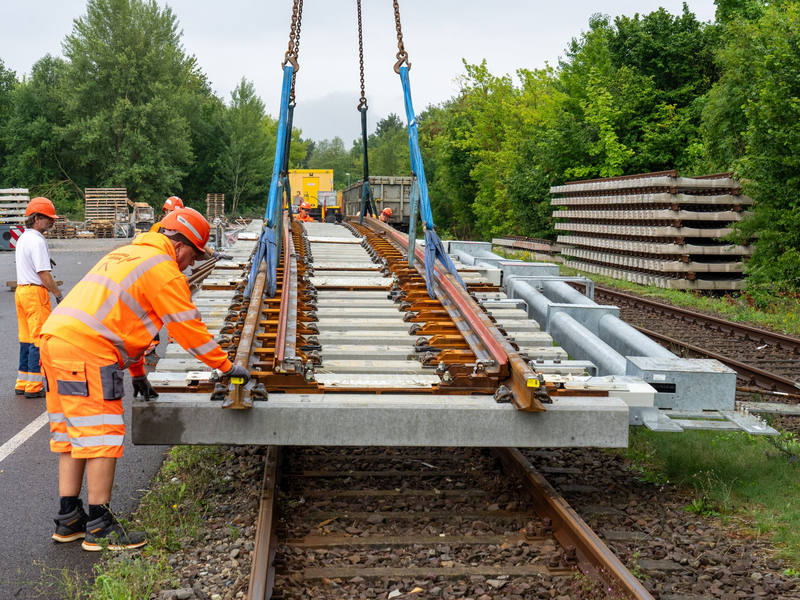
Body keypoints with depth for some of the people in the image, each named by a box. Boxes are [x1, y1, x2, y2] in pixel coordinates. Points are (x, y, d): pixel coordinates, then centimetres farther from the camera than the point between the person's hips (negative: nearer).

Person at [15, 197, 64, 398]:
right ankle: (33, 387, -4)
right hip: (35, 292, -10)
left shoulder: (22, 239, 15)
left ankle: (22, 384, 18)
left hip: (21, 290, 10)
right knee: (39, 340, -5)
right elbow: (44, 274, -18)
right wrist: (58, 295, -11)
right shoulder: (37, 241, -15)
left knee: (27, 340, 14)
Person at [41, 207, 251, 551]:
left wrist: (137, 372, 33)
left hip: (55, 337, 10)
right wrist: (227, 367, 3)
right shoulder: (163, 268, -5)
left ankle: (68, 520, 20)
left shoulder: (129, 253, 25)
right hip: (87, 351, -10)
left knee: (72, 435, 14)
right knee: (102, 437, -5)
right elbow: (188, 328, -6)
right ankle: (99, 527, -1)